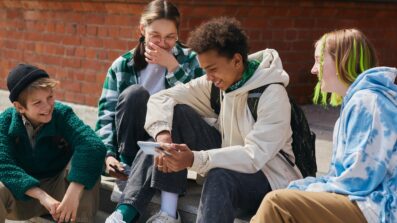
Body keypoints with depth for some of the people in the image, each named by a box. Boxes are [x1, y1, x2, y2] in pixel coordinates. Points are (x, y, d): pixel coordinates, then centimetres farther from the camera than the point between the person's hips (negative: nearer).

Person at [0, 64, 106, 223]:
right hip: (23, 194, 0)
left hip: (59, 190, 0)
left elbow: (94, 145, -34)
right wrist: (43, 197, -39)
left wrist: (73, 193, -47)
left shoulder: (62, 114, -15)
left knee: (84, 157, -29)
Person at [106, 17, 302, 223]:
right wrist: (163, 135, -29)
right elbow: (160, 99, -7)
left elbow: (255, 157, -33)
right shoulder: (215, 83, -5)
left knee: (220, 176, -41)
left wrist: (194, 159, -44)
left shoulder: (272, 94, -23)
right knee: (176, 112, -10)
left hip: (270, 177, -7)